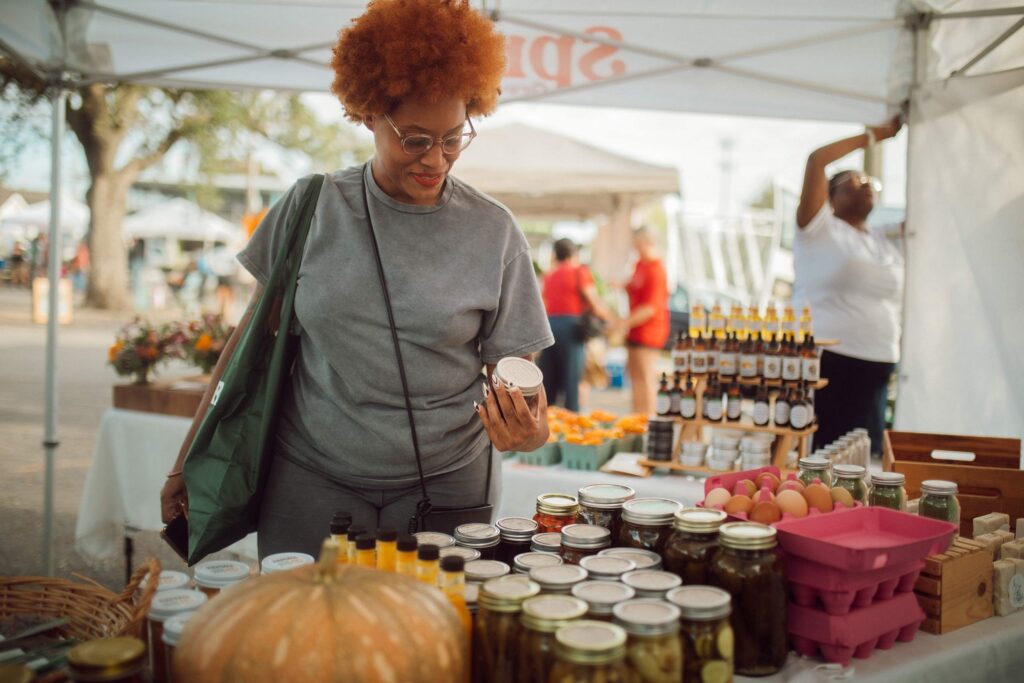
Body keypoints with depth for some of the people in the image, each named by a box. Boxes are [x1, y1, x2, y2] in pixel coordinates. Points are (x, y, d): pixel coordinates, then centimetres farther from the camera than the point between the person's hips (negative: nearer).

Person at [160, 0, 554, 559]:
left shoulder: (493, 232, -3)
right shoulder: (311, 208, -1)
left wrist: (529, 430, -22)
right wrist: (192, 460, 5)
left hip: (445, 488, 0)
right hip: (311, 482, 1)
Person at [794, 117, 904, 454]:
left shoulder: (887, 240, 18)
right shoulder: (820, 228, 0)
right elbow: (817, 160, -7)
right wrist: (874, 134, 1)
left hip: (875, 371, 6)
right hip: (824, 364, -6)